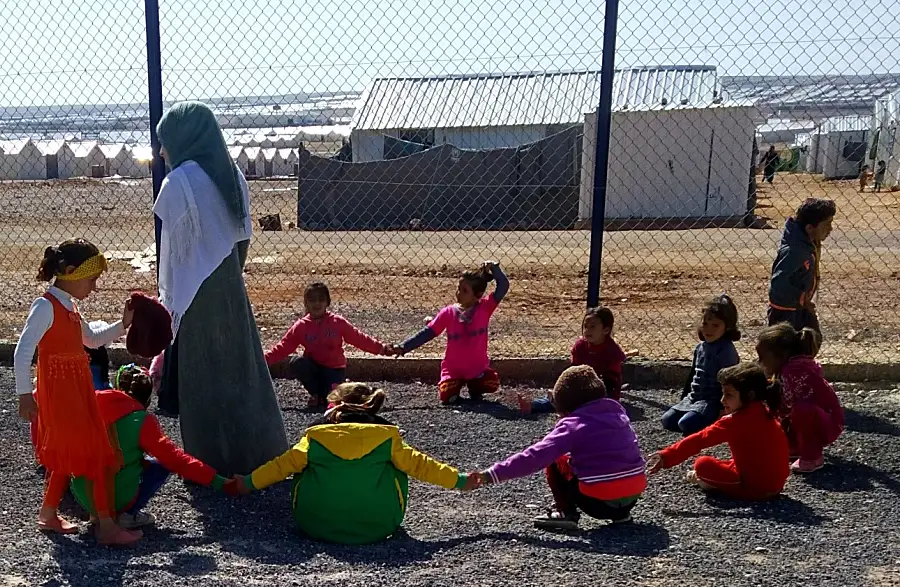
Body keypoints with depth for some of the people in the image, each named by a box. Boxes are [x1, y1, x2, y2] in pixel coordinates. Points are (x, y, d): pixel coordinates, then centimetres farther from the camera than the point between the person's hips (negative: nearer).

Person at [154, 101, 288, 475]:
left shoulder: (178, 182, -14)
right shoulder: (232, 176, 6)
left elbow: (173, 249, -11)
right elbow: (243, 237, 8)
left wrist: (168, 299, -2)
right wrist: (229, 276, 15)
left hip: (195, 296, -7)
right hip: (231, 289, 7)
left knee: (202, 378, 5)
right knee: (241, 367, 14)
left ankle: (213, 463, 15)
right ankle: (260, 453, 24)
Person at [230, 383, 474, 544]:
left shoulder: (316, 437, 4)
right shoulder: (387, 437, 3)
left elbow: (282, 465, 13)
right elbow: (418, 464, 7)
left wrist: (248, 483, 29)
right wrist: (460, 480, 17)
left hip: (317, 526, 1)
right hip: (379, 527, 0)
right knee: (395, 469, 22)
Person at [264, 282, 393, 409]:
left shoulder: (338, 322, -7)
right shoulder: (301, 326, -5)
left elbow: (360, 339, -6)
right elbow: (283, 348, -5)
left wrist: (383, 349, -12)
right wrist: (264, 360, -18)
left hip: (334, 369, -2)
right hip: (313, 368, 3)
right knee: (296, 363, -29)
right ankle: (316, 394, -7)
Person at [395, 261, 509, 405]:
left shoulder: (485, 308, -6)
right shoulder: (448, 313, -5)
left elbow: (503, 286, -15)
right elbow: (427, 334, -5)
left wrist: (493, 268, -22)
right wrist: (403, 347, -12)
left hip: (478, 368, 0)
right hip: (453, 370, 0)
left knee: (493, 383, -26)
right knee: (447, 396, -24)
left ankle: (474, 386, 8)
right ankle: (457, 385, 13)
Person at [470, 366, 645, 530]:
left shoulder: (573, 424, -7)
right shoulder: (618, 412, 10)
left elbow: (536, 456, -14)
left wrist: (491, 475, -10)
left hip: (601, 501, -6)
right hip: (634, 495, 6)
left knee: (554, 462, 13)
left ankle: (566, 512, -1)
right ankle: (620, 513, 22)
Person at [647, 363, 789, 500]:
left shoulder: (734, 422, -20)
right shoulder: (765, 413, 4)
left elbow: (698, 440, -25)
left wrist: (665, 457, -28)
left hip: (755, 487, -8)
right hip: (777, 484, 8)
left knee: (702, 465, -5)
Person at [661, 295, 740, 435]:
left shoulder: (726, 350, -16)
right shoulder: (701, 347, 9)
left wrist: (723, 409, -20)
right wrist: (684, 398, 19)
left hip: (713, 401, -8)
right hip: (693, 398, 8)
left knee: (686, 423, -26)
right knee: (668, 420, -4)